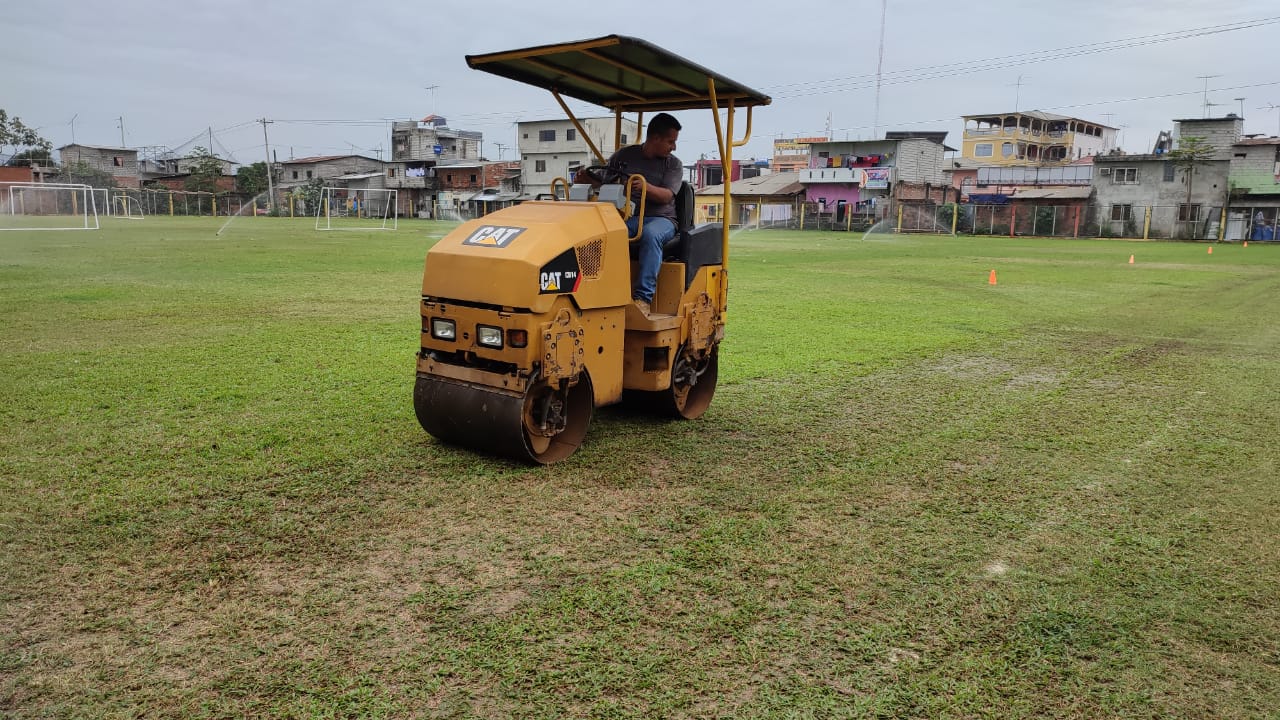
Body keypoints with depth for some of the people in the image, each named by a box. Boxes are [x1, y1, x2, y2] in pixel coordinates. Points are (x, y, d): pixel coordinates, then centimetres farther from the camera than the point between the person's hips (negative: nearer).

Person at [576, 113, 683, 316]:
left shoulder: (673, 165, 8)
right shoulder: (624, 156, 14)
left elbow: (667, 196, -8)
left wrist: (645, 187, -28)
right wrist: (588, 179, -2)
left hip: (660, 218, -1)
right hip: (626, 216, 2)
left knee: (650, 234, -40)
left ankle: (643, 298, -41)